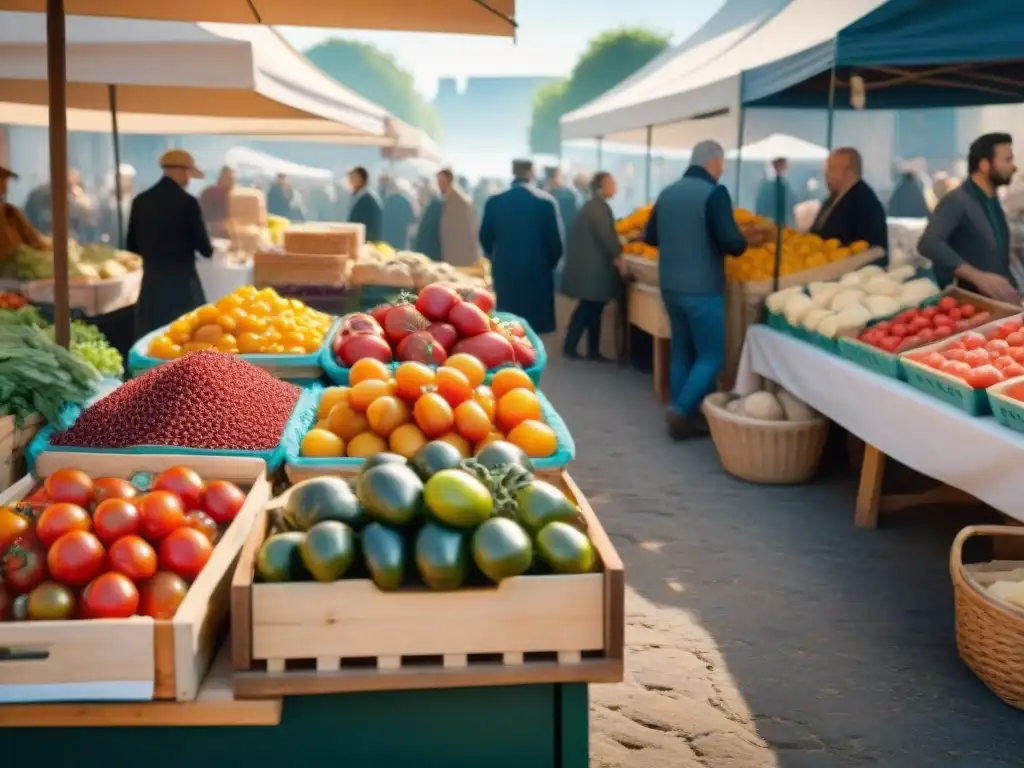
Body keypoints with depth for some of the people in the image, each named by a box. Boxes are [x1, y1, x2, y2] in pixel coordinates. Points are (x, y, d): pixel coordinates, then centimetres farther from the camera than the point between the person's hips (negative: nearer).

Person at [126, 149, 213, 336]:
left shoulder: (141, 201, 2)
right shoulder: (187, 202, -12)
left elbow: (132, 246, 9)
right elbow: (205, 248, -9)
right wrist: (207, 249, 14)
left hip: (152, 280, 5)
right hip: (182, 280, -4)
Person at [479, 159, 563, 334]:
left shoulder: (494, 202, -2)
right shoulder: (546, 202, -9)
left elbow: (485, 238, 6)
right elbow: (555, 241, -7)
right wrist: (550, 264, 13)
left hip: (504, 272, 3)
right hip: (536, 272, -3)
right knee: (532, 328, 4)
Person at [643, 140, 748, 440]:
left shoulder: (667, 193, 7)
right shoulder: (714, 193, -13)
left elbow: (650, 237, 16)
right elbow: (732, 243, -19)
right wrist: (742, 243, 2)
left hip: (670, 286, 7)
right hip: (703, 289, -7)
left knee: (681, 352, 14)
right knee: (711, 356, 2)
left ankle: (683, 417, 18)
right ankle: (682, 412, -7)